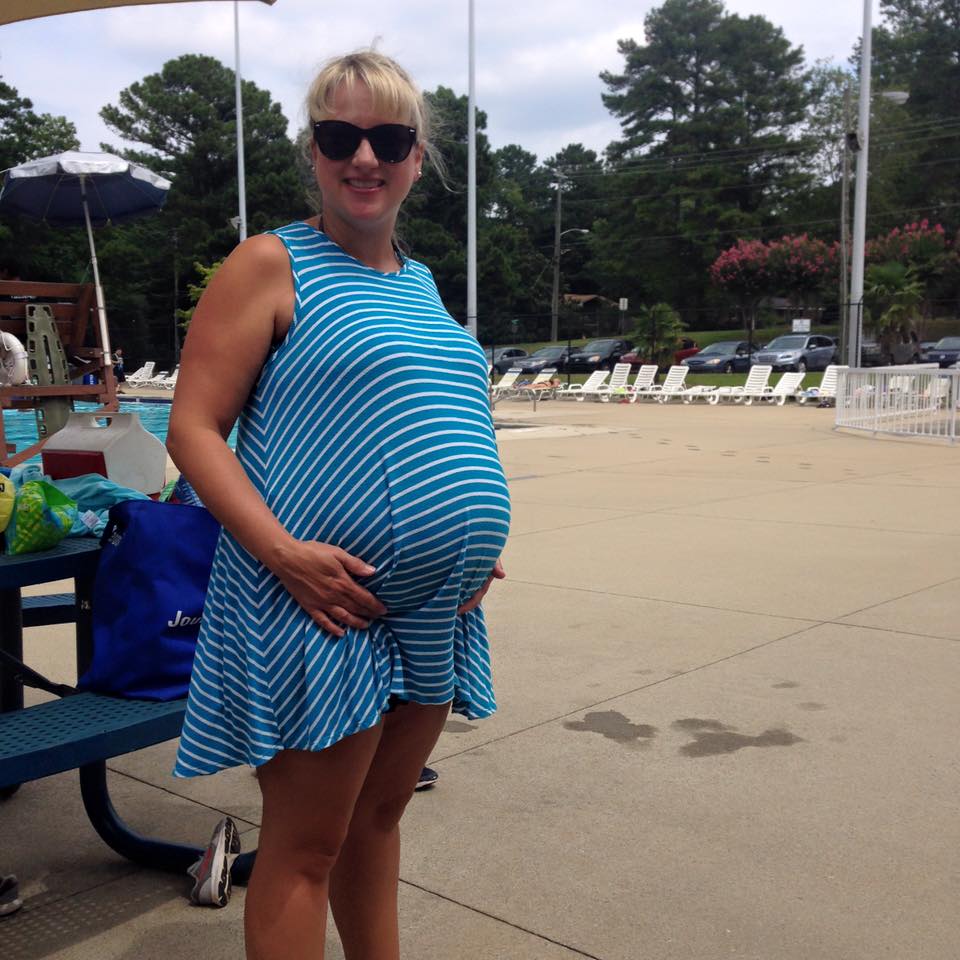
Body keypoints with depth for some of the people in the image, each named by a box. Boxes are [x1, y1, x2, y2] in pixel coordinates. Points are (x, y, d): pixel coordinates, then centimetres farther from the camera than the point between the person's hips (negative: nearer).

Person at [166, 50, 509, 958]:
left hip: (434, 604, 7)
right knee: (305, 847, 4)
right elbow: (192, 429, -10)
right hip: (321, 600, -7)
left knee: (379, 816, 20)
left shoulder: (420, 281, 16)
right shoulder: (271, 264, -5)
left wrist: (478, 540, 9)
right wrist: (284, 552, -22)